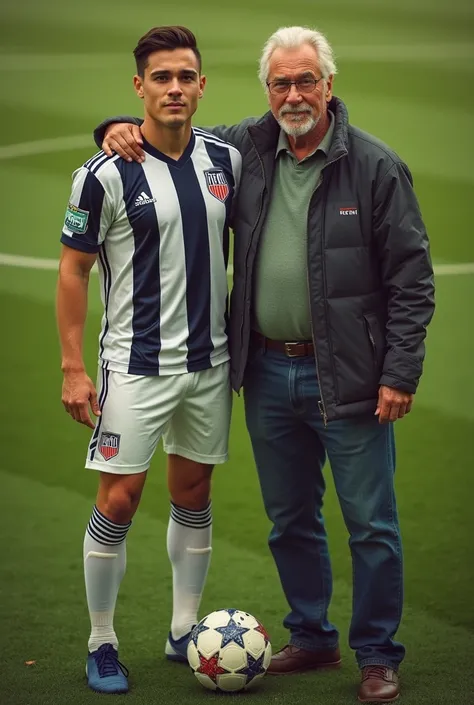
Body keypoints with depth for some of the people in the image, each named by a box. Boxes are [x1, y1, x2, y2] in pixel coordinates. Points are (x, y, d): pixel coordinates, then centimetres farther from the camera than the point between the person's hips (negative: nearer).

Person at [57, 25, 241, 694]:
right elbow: (73, 270, -6)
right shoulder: (107, 174, -11)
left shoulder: (225, 160, 2)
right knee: (119, 499, -4)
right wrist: (73, 368, -10)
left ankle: (184, 632, 24)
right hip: (137, 364, -4)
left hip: (209, 359, 5)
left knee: (194, 495, 12)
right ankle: (102, 644, 10)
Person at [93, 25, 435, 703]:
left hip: (348, 379, -4)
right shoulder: (245, 148, 4)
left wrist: (400, 373, -12)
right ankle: (312, 638, 32)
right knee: (290, 521, 16)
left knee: (371, 525, 2)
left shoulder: (375, 166, -8)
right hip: (268, 374, 5)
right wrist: (122, 129, 0)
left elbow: (412, 277, -7)